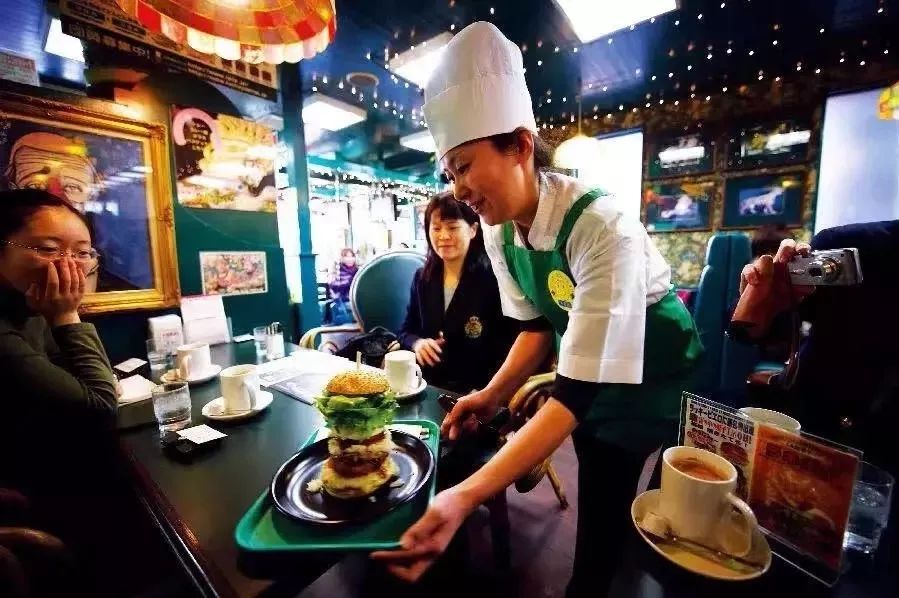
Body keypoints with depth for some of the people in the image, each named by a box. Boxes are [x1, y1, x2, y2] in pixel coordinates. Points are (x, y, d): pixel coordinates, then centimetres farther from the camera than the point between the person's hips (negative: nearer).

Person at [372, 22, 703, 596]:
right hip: (590, 368, 5)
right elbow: (538, 323, -1)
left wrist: (466, 497, -42)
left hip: (659, 372, -4)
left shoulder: (603, 229, -33)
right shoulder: (498, 230, -12)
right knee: (601, 503, 19)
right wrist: (494, 395, -14)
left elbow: (578, 393, -36)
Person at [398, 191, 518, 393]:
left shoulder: (493, 278, -11)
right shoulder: (422, 278, 7)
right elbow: (406, 331, 14)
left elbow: (510, 341, -11)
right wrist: (417, 343, -7)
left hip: (476, 390, -4)